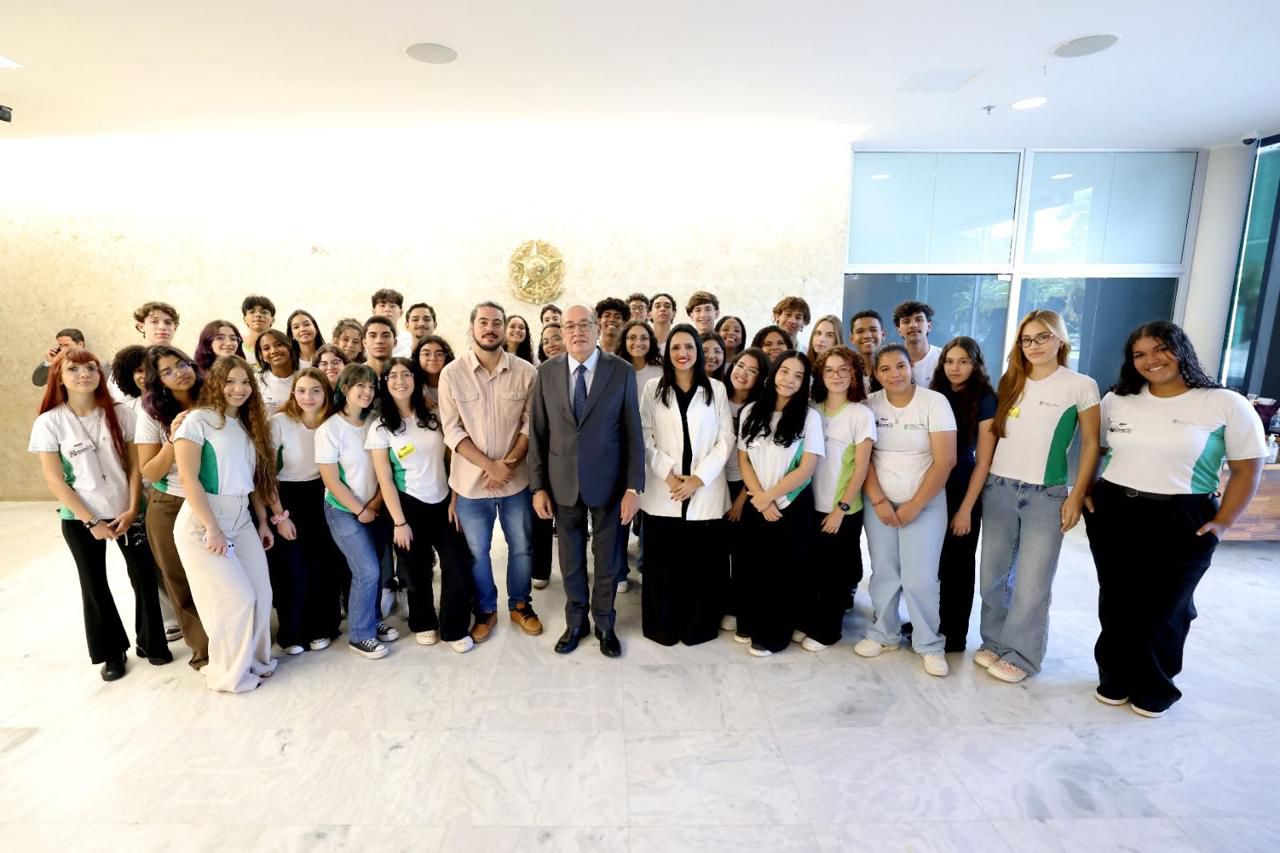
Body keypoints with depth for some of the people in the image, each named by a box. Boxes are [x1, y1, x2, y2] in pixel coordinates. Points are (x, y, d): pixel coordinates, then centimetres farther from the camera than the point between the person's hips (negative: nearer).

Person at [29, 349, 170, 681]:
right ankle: (112, 651, 29)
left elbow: (134, 465, -1)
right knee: (95, 584, 12)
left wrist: (132, 509, -10)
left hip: (126, 511, 1)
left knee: (144, 576, 4)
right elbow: (54, 480, -7)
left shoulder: (120, 414, -3)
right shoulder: (49, 422, -7)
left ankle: (152, 642, 23)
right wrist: (92, 522, -10)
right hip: (80, 519, 0)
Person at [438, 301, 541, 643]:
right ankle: (486, 610, 37)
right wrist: (489, 465, -17)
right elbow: (451, 430, -8)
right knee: (477, 552, 15)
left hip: (516, 479, 1)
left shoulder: (525, 371, -5)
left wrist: (510, 462, -16)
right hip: (472, 481, 0)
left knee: (522, 547, 15)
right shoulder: (452, 374, -6)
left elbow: (531, 422, -4)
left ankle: (520, 604, 38)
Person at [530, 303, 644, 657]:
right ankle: (575, 623, 38)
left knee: (608, 558, 14)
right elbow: (537, 433, 1)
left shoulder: (622, 371, -7)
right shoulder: (547, 372, -1)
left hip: (608, 481, -1)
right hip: (563, 482, 2)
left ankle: (604, 624, 36)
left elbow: (633, 433, -6)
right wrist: (538, 486, -1)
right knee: (571, 559, 16)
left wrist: (633, 487, -10)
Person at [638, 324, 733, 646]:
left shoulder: (716, 390, 6)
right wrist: (667, 474, -11)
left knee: (704, 564, 5)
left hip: (706, 492, 0)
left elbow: (726, 440, 1)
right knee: (663, 564, 5)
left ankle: (698, 626, 24)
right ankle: (663, 627, 23)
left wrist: (698, 478, -9)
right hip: (663, 491, 0)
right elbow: (644, 438, 1)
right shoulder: (652, 389, 6)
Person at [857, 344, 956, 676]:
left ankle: (929, 644, 17)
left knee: (920, 578, -4)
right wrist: (878, 501, -9)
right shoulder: (870, 405, -1)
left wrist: (914, 505, -12)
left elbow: (945, 461, -11)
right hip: (879, 502, 2)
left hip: (926, 503, -2)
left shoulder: (935, 402, -8)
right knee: (883, 573, 9)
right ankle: (884, 634, 27)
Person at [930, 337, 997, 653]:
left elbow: (983, 461, -8)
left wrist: (966, 508, -11)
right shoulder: (934, 395, 4)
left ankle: (954, 634, 24)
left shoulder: (985, 400, -7)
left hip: (964, 492, -4)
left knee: (956, 564, 8)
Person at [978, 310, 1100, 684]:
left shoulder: (1081, 386, -1)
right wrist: (982, 481, 7)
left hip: (1047, 495, -3)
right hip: (998, 489, 4)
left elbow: (1091, 445, 0)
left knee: (1032, 582, 2)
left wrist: (1077, 496, -6)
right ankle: (995, 641, 27)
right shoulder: (1009, 383, 9)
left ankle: (1021, 655, 19)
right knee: (994, 574, 10)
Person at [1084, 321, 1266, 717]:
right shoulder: (1116, 400, 4)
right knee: (1116, 604, 12)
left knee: (1163, 609, 11)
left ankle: (1153, 688, 32)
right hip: (1112, 516, 3)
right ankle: (1116, 678, 30)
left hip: (1181, 523, -2)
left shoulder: (1226, 405, -5)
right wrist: (1086, 493, 3)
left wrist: (1222, 524, -11)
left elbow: (1247, 469, -3)